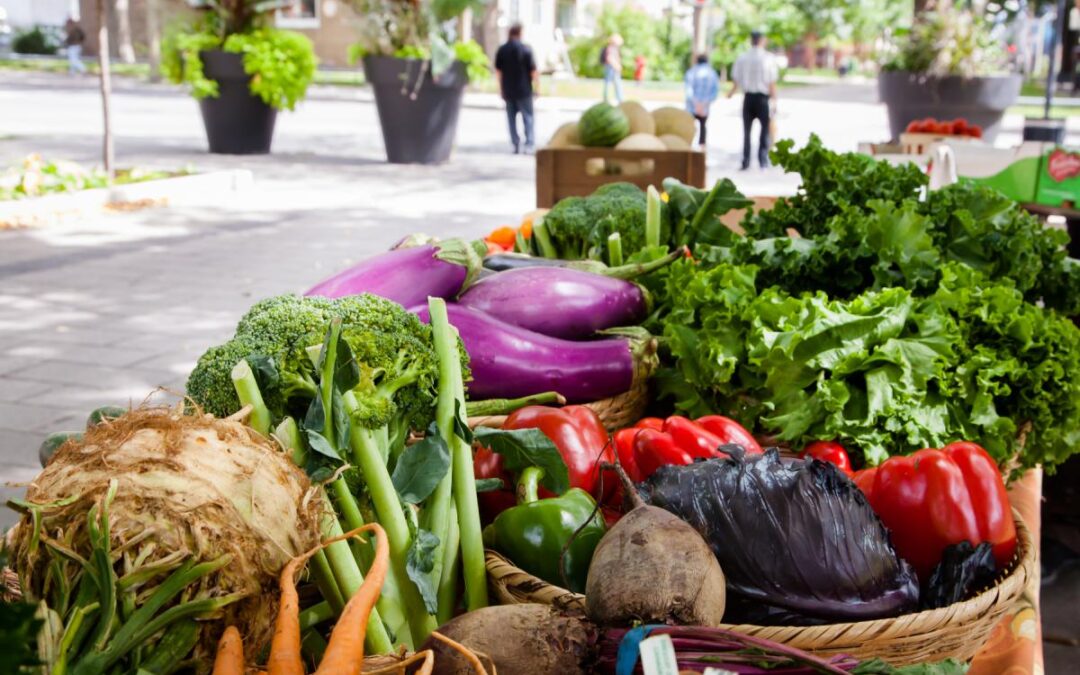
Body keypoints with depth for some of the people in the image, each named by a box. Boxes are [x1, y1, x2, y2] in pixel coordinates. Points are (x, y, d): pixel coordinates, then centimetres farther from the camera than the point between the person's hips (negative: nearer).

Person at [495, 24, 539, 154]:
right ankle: (529, 144, -5)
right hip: (524, 90, -3)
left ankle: (516, 144, 9)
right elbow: (533, 70, -10)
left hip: (508, 90, 3)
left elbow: (498, 70, 8)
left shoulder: (501, 50, 2)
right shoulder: (526, 49, -10)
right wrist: (537, 86, 0)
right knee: (527, 116, 3)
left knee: (511, 117, 11)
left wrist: (501, 88, 17)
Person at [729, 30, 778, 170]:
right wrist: (773, 98, -3)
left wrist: (732, 92, 24)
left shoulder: (742, 58, 0)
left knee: (747, 130, 13)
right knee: (765, 128, 10)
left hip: (748, 97, 3)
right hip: (763, 97, -3)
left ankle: (745, 162, 14)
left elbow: (736, 79, 6)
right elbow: (772, 82, -11)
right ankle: (763, 160, 4)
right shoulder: (768, 58, -9)